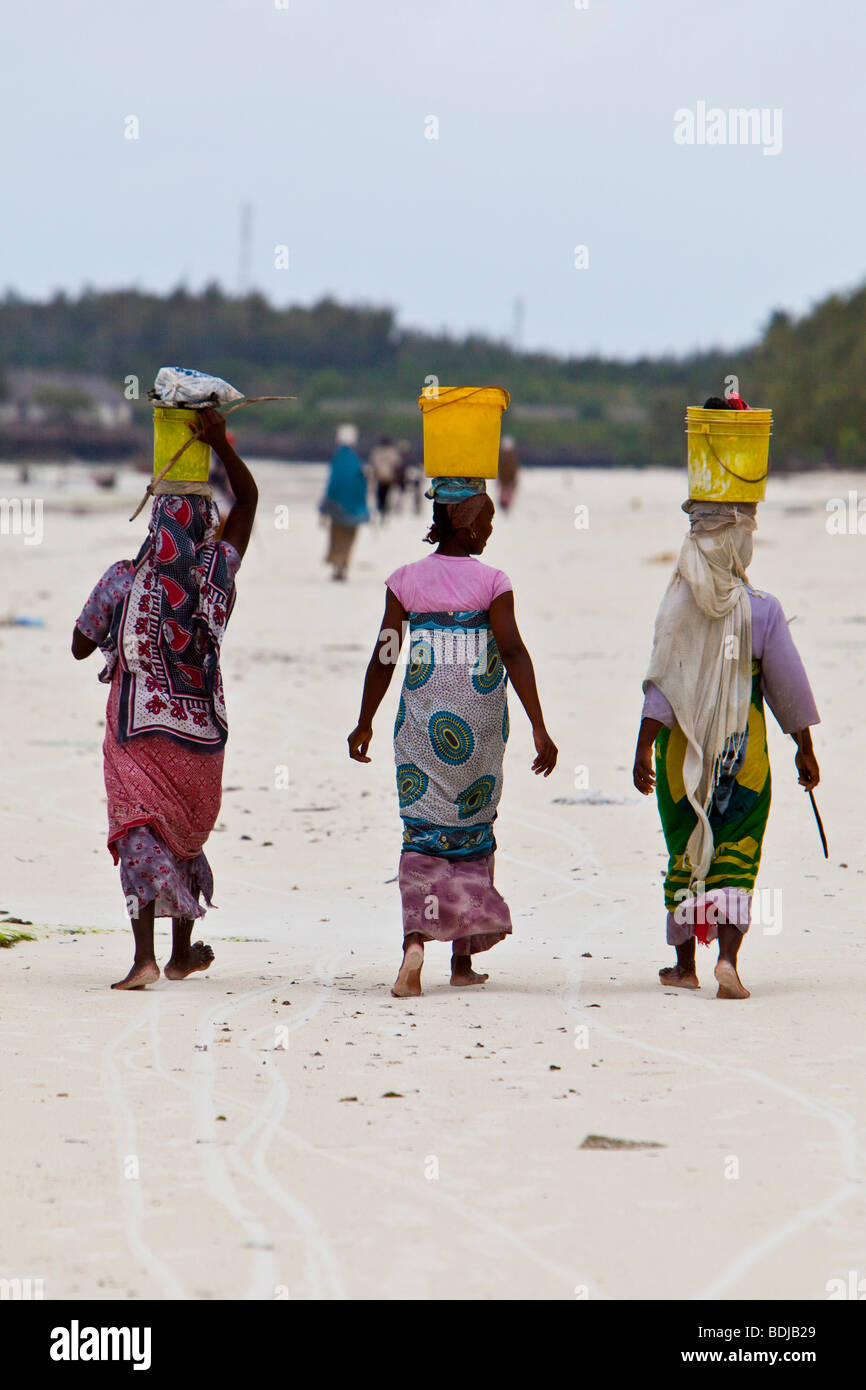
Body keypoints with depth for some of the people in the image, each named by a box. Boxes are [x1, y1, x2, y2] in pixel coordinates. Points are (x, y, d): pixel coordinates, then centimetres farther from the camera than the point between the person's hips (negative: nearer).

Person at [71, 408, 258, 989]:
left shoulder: (123, 580, -7)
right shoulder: (218, 575, -3)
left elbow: (80, 646, 5)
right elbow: (249, 498, 10)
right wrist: (221, 442, 3)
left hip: (137, 732, -2)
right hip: (201, 733, 2)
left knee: (139, 836, -8)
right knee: (187, 835, 20)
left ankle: (145, 957, -26)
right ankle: (183, 952, 32)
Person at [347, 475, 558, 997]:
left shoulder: (407, 580, 1)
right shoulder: (492, 582, -6)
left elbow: (385, 656, 2)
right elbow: (514, 652, -13)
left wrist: (365, 722, 13)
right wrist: (539, 728, -13)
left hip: (421, 720, 1)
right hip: (479, 726, -1)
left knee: (423, 832, 0)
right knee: (473, 829, 13)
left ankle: (416, 938, -25)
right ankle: (464, 958, 20)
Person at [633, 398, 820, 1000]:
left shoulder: (678, 605, -8)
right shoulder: (763, 610, -9)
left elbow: (662, 685, -10)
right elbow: (788, 686, -2)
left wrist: (644, 748, -6)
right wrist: (805, 747, 9)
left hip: (683, 748, 1)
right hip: (745, 749, -1)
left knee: (686, 853, 13)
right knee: (737, 855, 2)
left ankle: (685, 962, 19)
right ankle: (728, 955, -16)